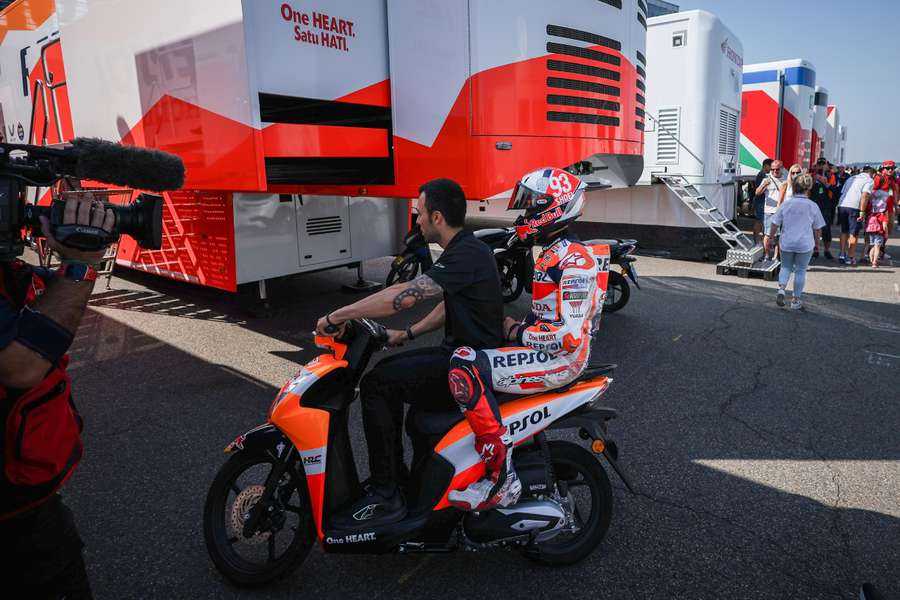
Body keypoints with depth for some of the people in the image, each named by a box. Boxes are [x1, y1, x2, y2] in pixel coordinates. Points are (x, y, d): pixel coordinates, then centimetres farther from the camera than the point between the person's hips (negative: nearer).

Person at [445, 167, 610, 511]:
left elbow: (568, 335, -25)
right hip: (548, 348, 11)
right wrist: (517, 328, 11)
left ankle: (500, 477, -22)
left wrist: (518, 332, -14)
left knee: (464, 367, -26)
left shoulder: (573, 259, -18)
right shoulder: (554, 251, 14)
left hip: (561, 357, -11)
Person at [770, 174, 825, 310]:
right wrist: (815, 242, 15)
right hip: (805, 244, -1)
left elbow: (775, 224, -2)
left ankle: (781, 288, -7)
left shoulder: (785, 204, -5)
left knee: (785, 267, 18)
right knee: (800, 271, 10)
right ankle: (796, 300, 17)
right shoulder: (812, 206, -6)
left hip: (786, 243, 1)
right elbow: (818, 229, 0)